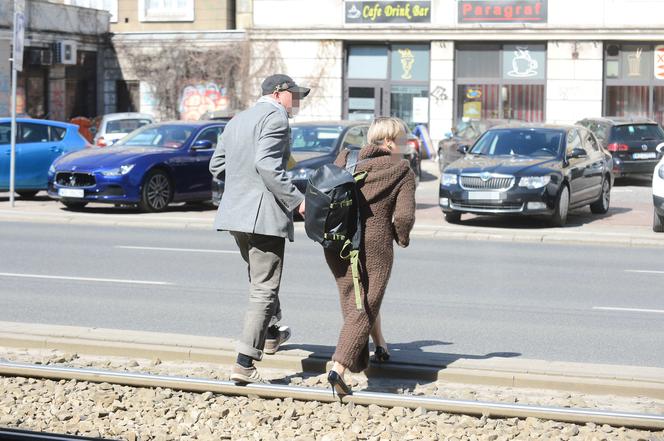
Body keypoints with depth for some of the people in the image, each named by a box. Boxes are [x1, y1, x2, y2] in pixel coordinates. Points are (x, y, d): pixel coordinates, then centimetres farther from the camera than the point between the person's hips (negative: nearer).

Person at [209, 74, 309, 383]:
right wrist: (295, 199, -20)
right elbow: (266, 163, -23)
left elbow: (217, 166, 18)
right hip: (264, 213, -9)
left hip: (235, 213, 9)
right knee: (264, 289, -5)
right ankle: (244, 364, -10)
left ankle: (270, 333, 45)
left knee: (259, 278, 27)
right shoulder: (275, 117, -10)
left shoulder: (237, 121, 17)